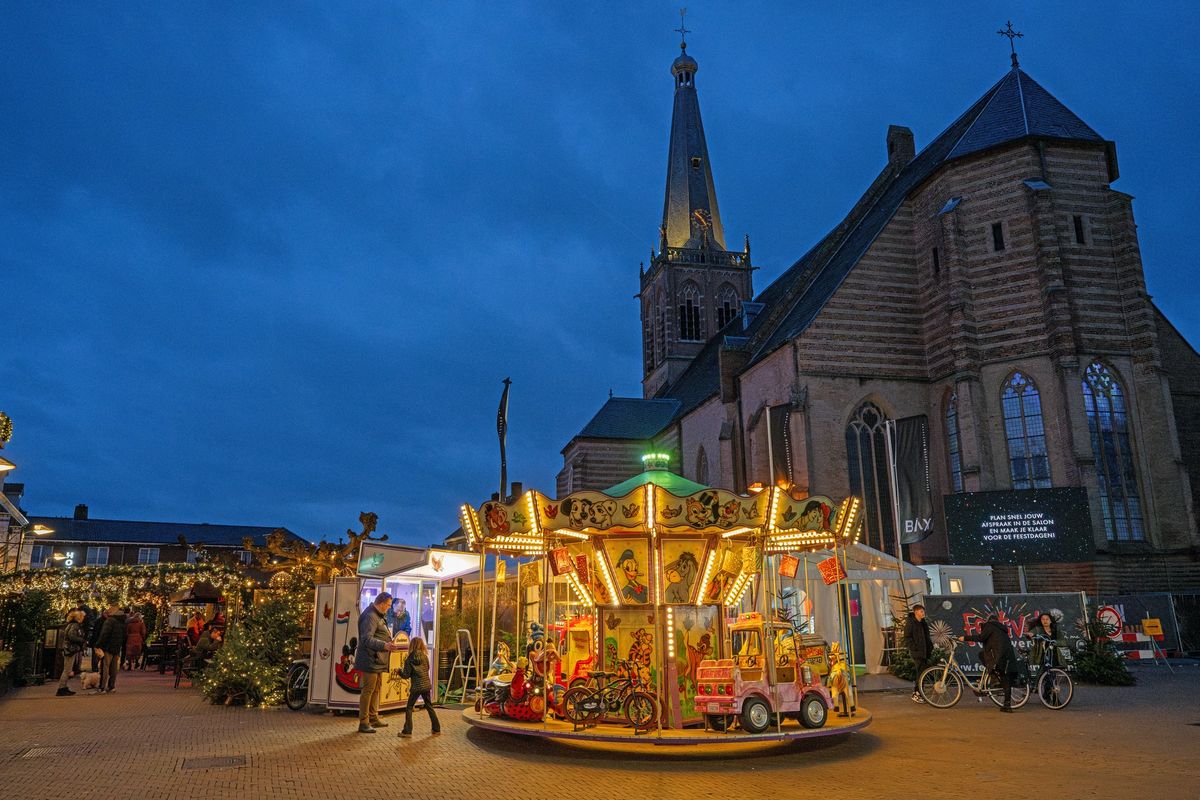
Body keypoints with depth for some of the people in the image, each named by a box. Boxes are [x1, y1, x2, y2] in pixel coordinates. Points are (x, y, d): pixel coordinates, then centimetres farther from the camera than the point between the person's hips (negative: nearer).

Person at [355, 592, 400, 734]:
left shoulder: (378, 616, 17)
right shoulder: (370, 616, -18)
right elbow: (367, 639, -27)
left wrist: (389, 643, 24)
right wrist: (384, 645, -38)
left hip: (378, 660, 11)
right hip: (370, 659, -11)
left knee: (377, 689, 16)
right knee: (368, 690, -6)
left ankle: (373, 718, 26)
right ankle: (363, 723, -1)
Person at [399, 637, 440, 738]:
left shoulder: (409, 660, -8)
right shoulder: (425, 657, 4)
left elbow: (406, 675, -7)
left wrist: (399, 672, 11)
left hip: (416, 687, -4)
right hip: (426, 685, 5)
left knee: (409, 708, 6)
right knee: (429, 707, 15)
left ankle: (407, 731, -1)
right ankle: (436, 729, 19)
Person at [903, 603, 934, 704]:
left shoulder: (923, 623, 16)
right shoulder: (910, 622, -8)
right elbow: (907, 638, -11)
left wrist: (930, 646, 13)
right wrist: (914, 648, -17)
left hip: (924, 652, 8)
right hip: (916, 652, -8)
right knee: (920, 672, -11)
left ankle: (919, 693, 17)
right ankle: (916, 694, -4)